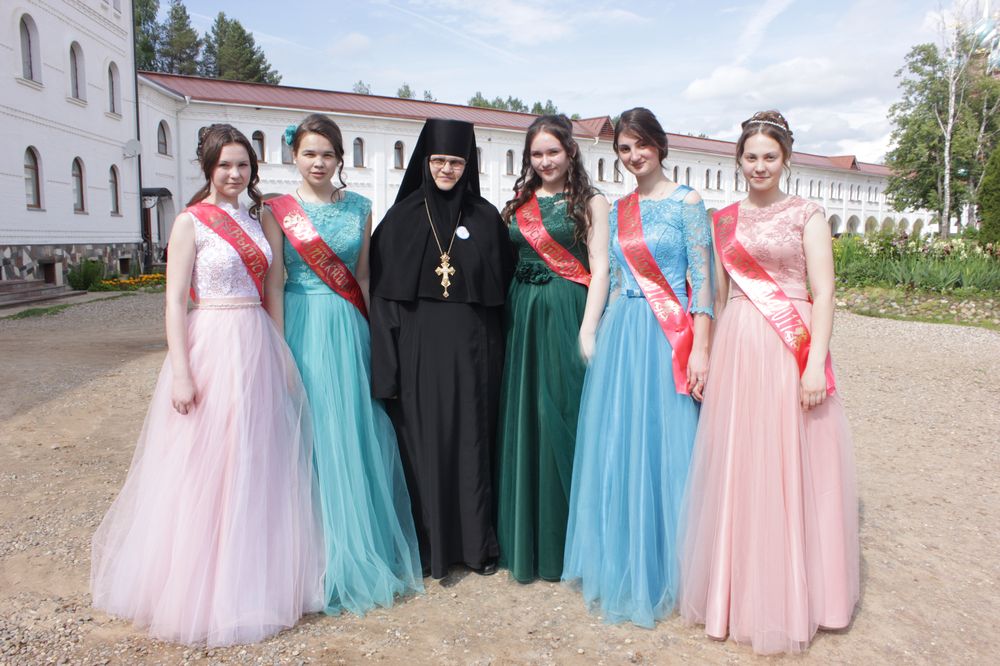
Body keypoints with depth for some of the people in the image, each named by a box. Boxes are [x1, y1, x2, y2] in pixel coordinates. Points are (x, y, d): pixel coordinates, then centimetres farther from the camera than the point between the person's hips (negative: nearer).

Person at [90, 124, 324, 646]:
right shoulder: (191, 221, -4)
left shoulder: (254, 219, 13)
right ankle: (202, 583, 20)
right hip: (212, 347, -6)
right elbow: (175, 301, -9)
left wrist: (280, 351, 9)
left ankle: (255, 575, 29)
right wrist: (181, 373, -15)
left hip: (260, 347, 6)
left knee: (259, 461, 12)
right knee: (208, 468, 2)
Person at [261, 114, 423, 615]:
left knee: (358, 435, 6)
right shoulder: (278, 211, 1)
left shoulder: (359, 208, 9)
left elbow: (364, 277, 11)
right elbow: (274, 284, -3)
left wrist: (377, 335, 6)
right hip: (303, 327, -2)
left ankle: (365, 551, 23)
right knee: (310, 437, 2)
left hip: (351, 330, 3)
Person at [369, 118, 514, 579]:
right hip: (418, 346, 0)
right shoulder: (402, 217, 4)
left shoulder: (486, 218, 6)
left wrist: (496, 353, -1)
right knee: (422, 441, 4)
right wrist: (388, 362, -7)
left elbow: (503, 289, 6)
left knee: (471, 440, 7)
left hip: (471, 348, 1)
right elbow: (382, 290, 1)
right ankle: (429, 545, 19)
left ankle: (477, 542, 22)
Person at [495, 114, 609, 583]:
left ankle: (565, 541, 13)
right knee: (521, 421, 7)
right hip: (521, 315, 5)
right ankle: (523, 539, 21)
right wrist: (510, 315, 3)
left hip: (567, 314, -4)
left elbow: (600, 267, -4)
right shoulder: (519, 202, 15)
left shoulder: (590, 202, 2)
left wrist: (588, 330, -13)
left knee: (561, 418, -2)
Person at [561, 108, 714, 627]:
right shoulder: (616, 210, 14)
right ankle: (622, 567, 26)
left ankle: (663, 570, 19)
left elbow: (702, 279, -7)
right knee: (616, 449, 9)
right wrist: (607, 337, 13)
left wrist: (700, 349, -15)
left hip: (668, 337, -5)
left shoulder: (686, 202, -2)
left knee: (662, 447, 0)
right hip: (619, 335, 5)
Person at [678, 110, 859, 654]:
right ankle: (739, 587, 24)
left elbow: (823, 293, -5)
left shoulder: (806, 215, 2)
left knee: (791, 469, 2)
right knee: (735, 468, 7)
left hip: (791, 351, -3)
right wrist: (706, 355, 8)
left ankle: (790, 594, 20)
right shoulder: (723, 220, 12)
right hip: (736, 350, 4)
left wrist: (815, 362, -15)